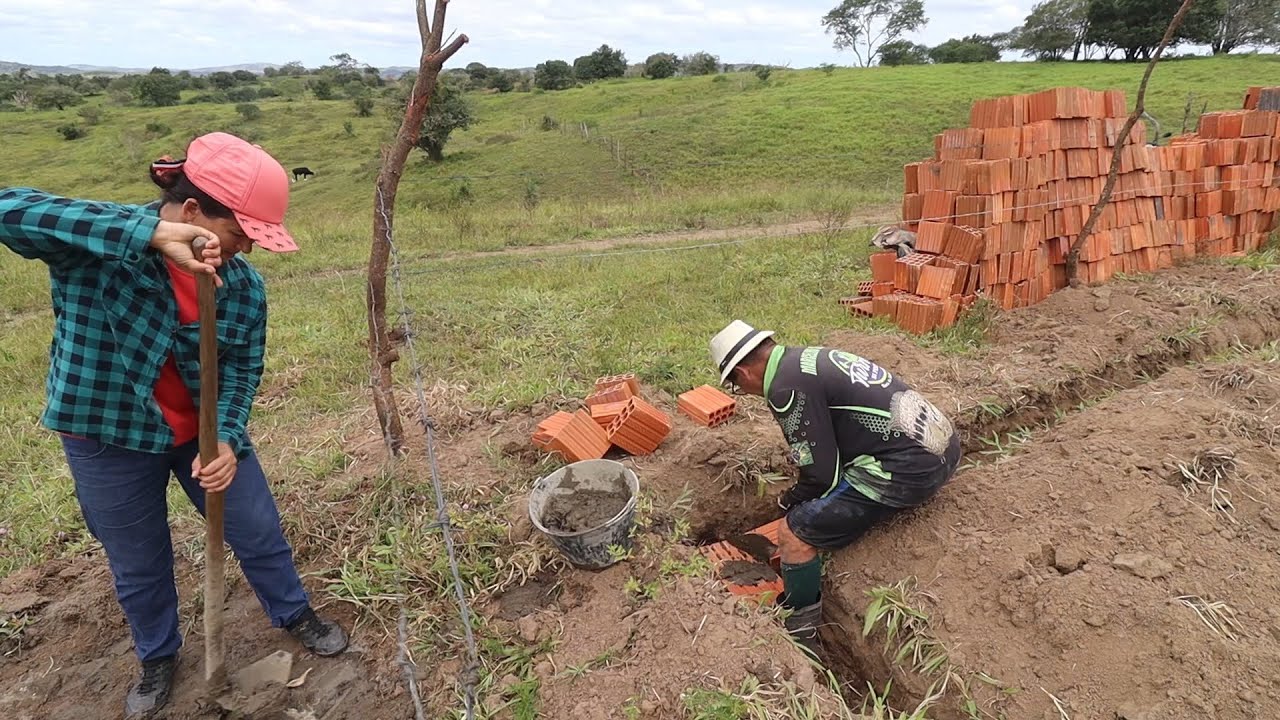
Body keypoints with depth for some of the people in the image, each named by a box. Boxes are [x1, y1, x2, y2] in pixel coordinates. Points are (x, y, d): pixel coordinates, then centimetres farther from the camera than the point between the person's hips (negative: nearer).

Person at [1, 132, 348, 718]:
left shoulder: (243, 284, -14)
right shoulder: (96, 246, -24)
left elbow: (244, 368, -8)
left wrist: (227, 439, -23)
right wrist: (149, 232, -50)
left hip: (206, 430, 2)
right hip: (107, 437, -2)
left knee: (259, 532, 13)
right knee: (138, 565, 17)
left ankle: (294, 614, 42)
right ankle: (157, 658, 45)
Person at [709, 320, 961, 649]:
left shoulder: (787, 388, -15)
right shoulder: (808, 358, 14)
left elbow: (820, 474, -13)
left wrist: (792, 499, 9)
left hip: (909, 469, -10)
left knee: (795, 534, -5)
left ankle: (799, 635, 15)